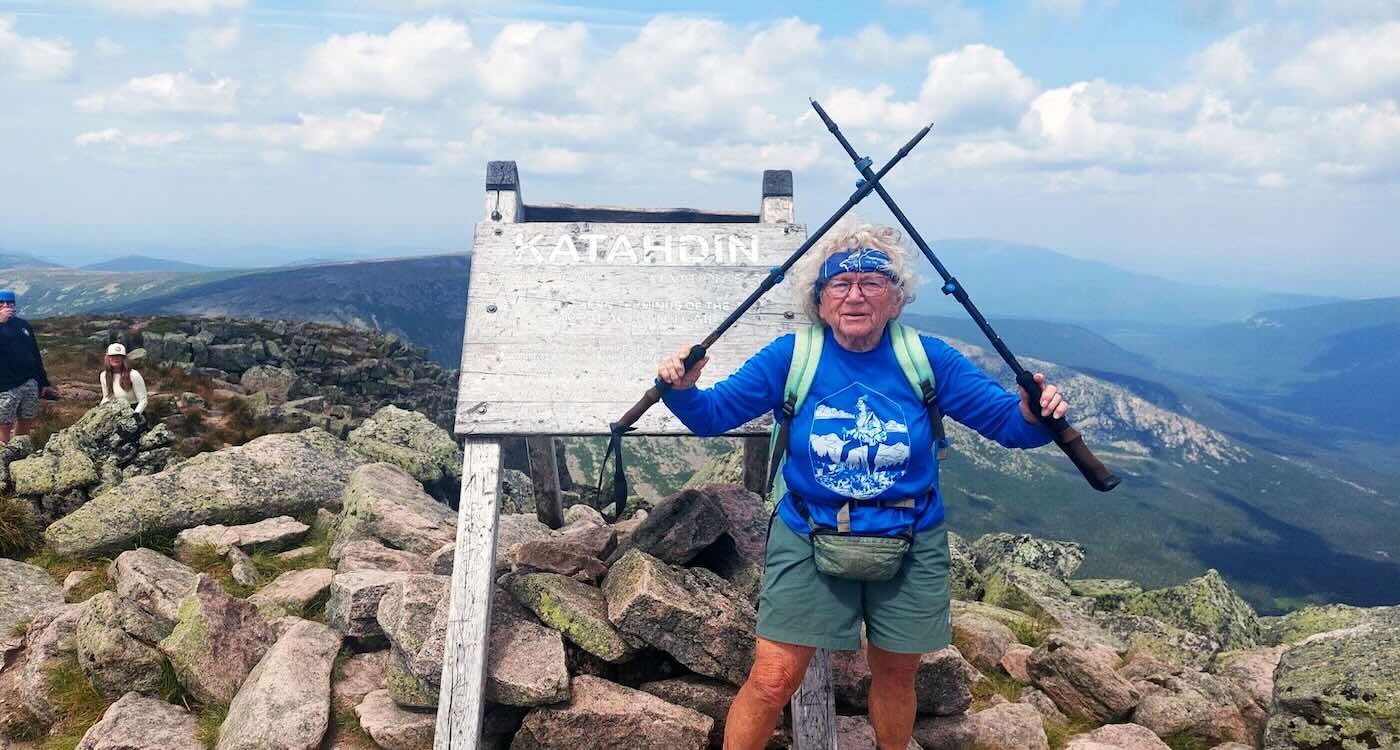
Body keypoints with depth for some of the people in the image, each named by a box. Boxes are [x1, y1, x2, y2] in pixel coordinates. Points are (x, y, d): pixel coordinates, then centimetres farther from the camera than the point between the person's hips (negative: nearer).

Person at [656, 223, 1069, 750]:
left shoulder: (928, 359, -8)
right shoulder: (791, 357, -9)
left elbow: (1004, 419, -6)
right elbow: (713, 414, -8)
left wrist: (1033, 417, -29)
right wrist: (682, 390, -30)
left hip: (910, 546, 2)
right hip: (807, 541, -1)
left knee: (896, 673, 19)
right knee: (771, 681, -2)